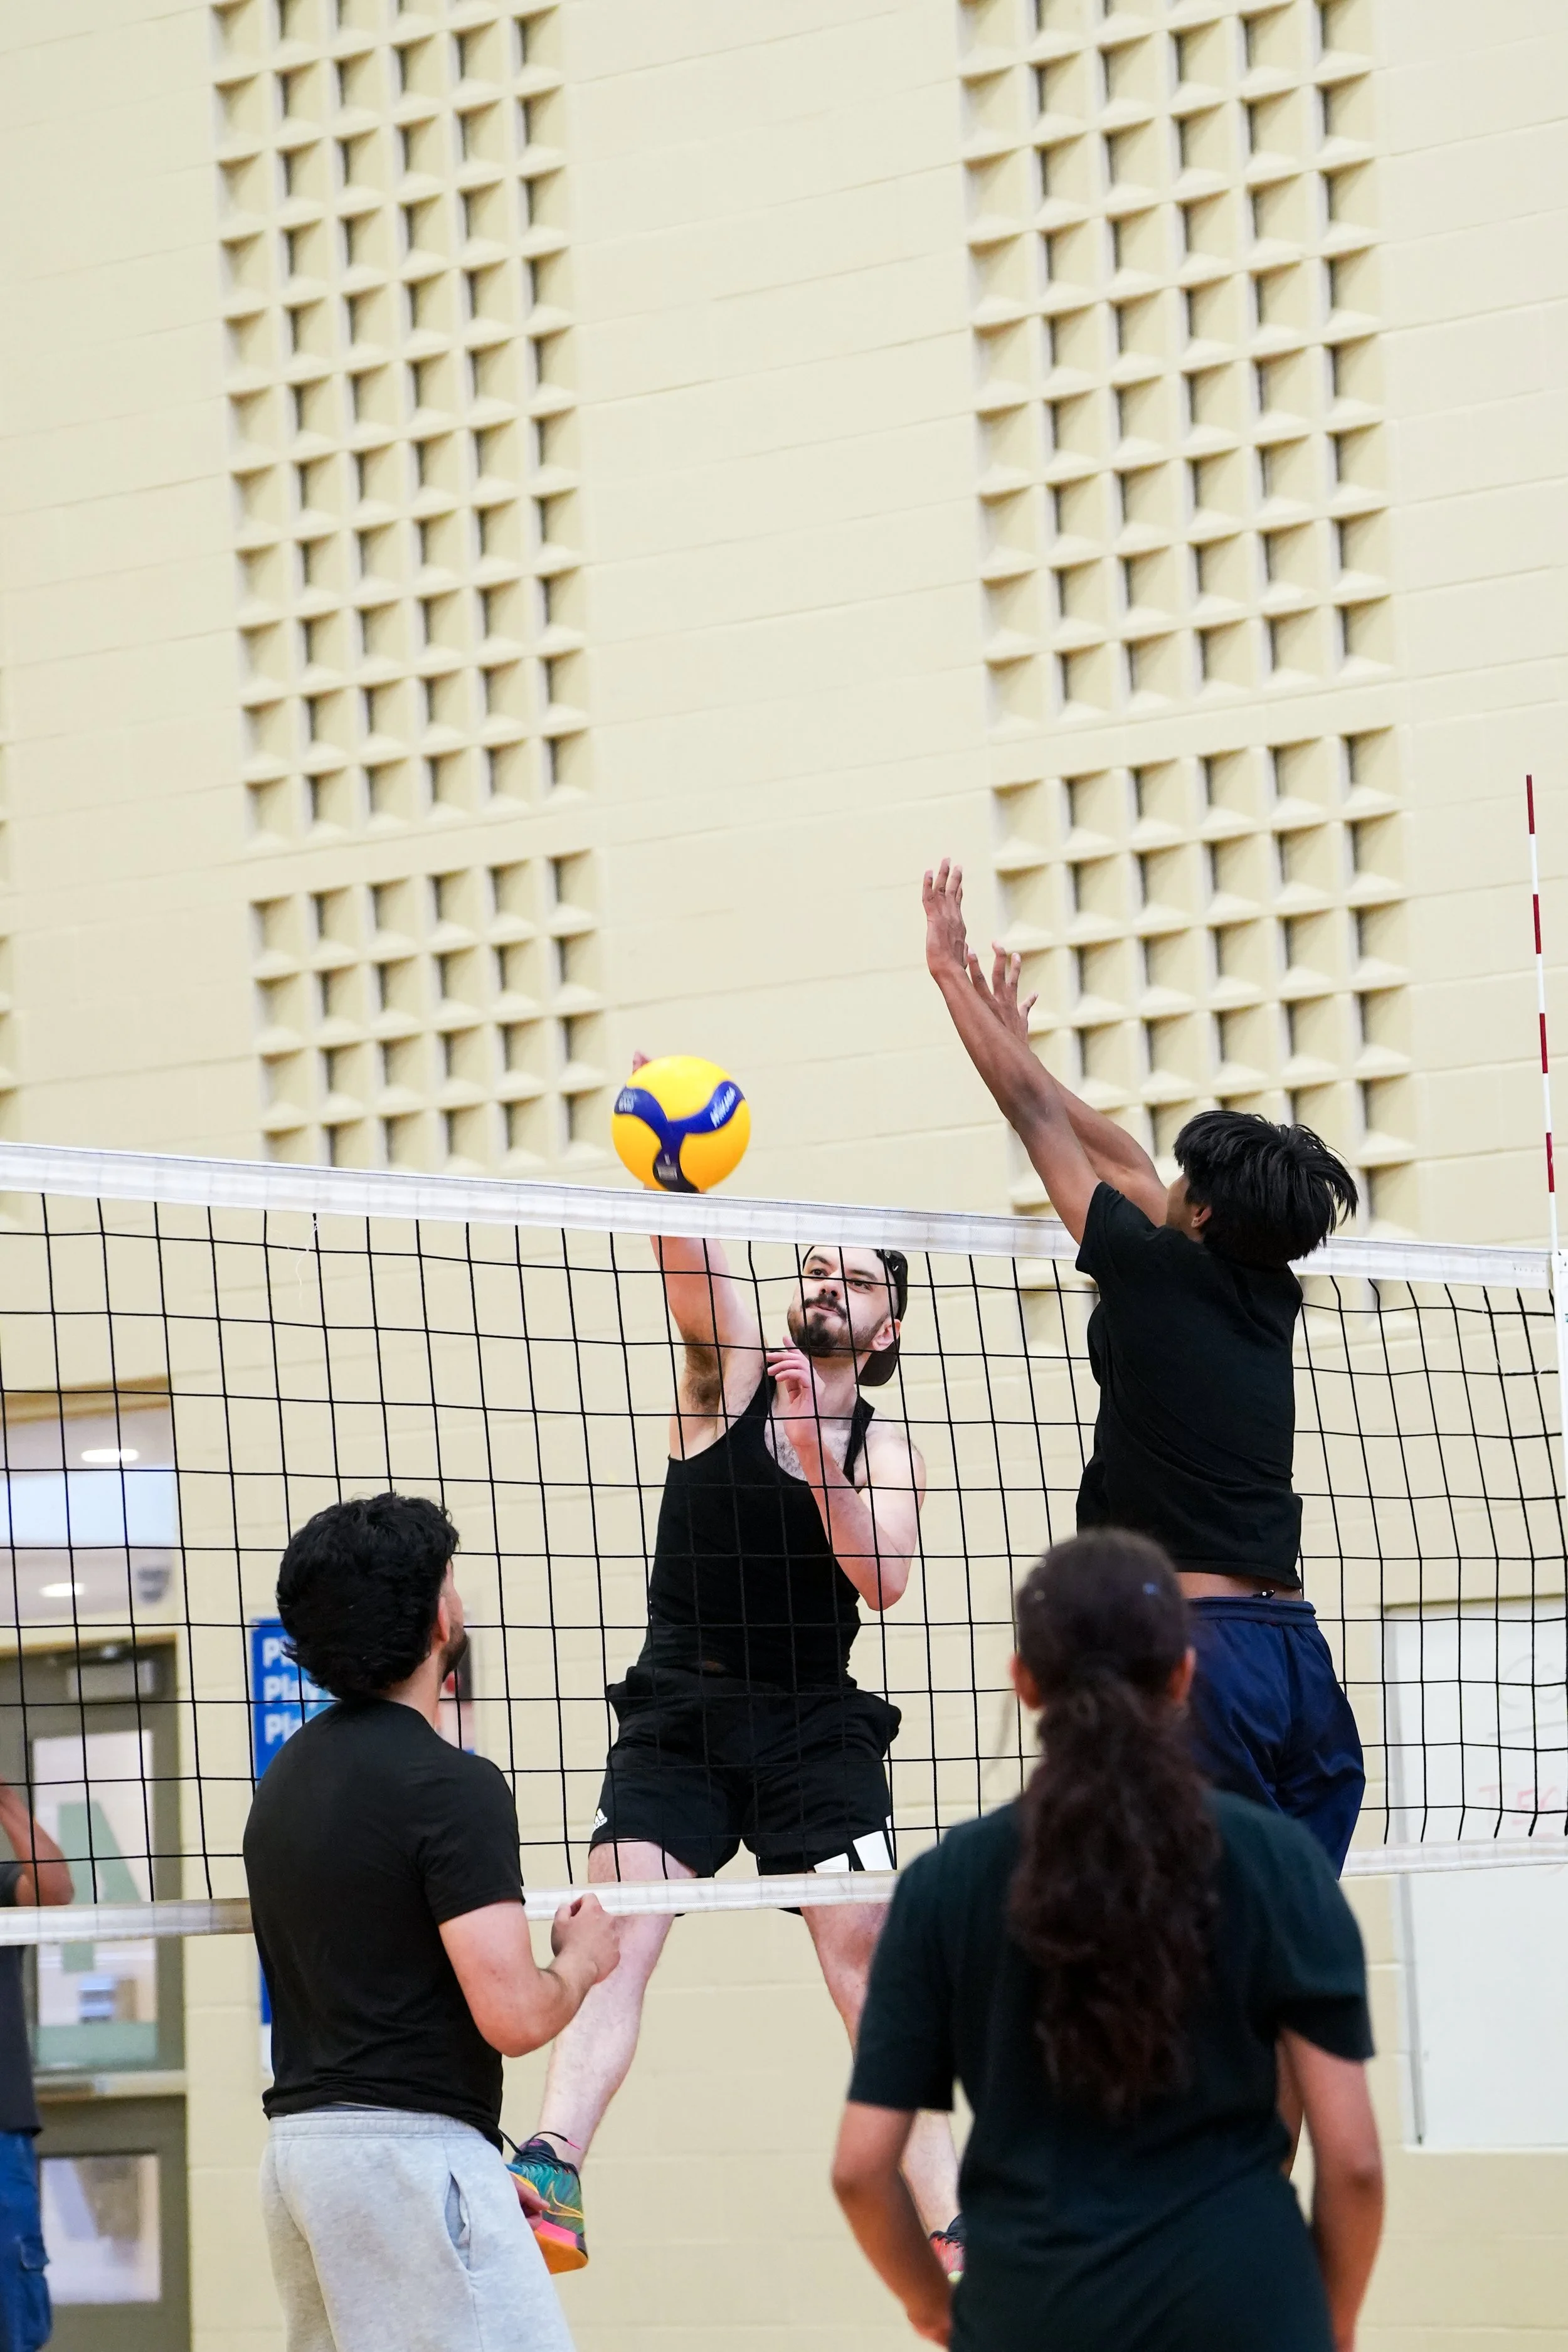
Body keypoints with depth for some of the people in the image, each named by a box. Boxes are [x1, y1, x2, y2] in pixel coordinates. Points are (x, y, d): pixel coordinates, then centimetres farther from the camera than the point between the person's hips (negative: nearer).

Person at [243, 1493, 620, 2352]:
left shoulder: (289, 1774, 15)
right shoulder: (450, 1785, -13)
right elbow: (512, 2015, -17)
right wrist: (581, 1958, 1)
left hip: (297, 2144, 9)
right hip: (410, 2146, -9)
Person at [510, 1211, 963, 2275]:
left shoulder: (885, 1448, 6)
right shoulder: (735, 1365, 5)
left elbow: (883, 1579, -12)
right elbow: (684, 1252, -11)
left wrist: (816, 1450, -22)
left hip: (815, 1727, 0)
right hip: (680, 1711, 0)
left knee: (877, 1970, -8)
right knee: (610, 1938, -19)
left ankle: (956, 2230, -7)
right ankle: (553, 2173, -33)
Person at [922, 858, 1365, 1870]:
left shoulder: (1160, 1270, -3)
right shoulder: (1272, 1296, 15)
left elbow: (1038, 1115, 7)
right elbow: (1124, 1160, 27)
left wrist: (952, 970, 17)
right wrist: (1016, 1040, 37)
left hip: (1197, 1645, -7)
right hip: (1300, 1650, 7)